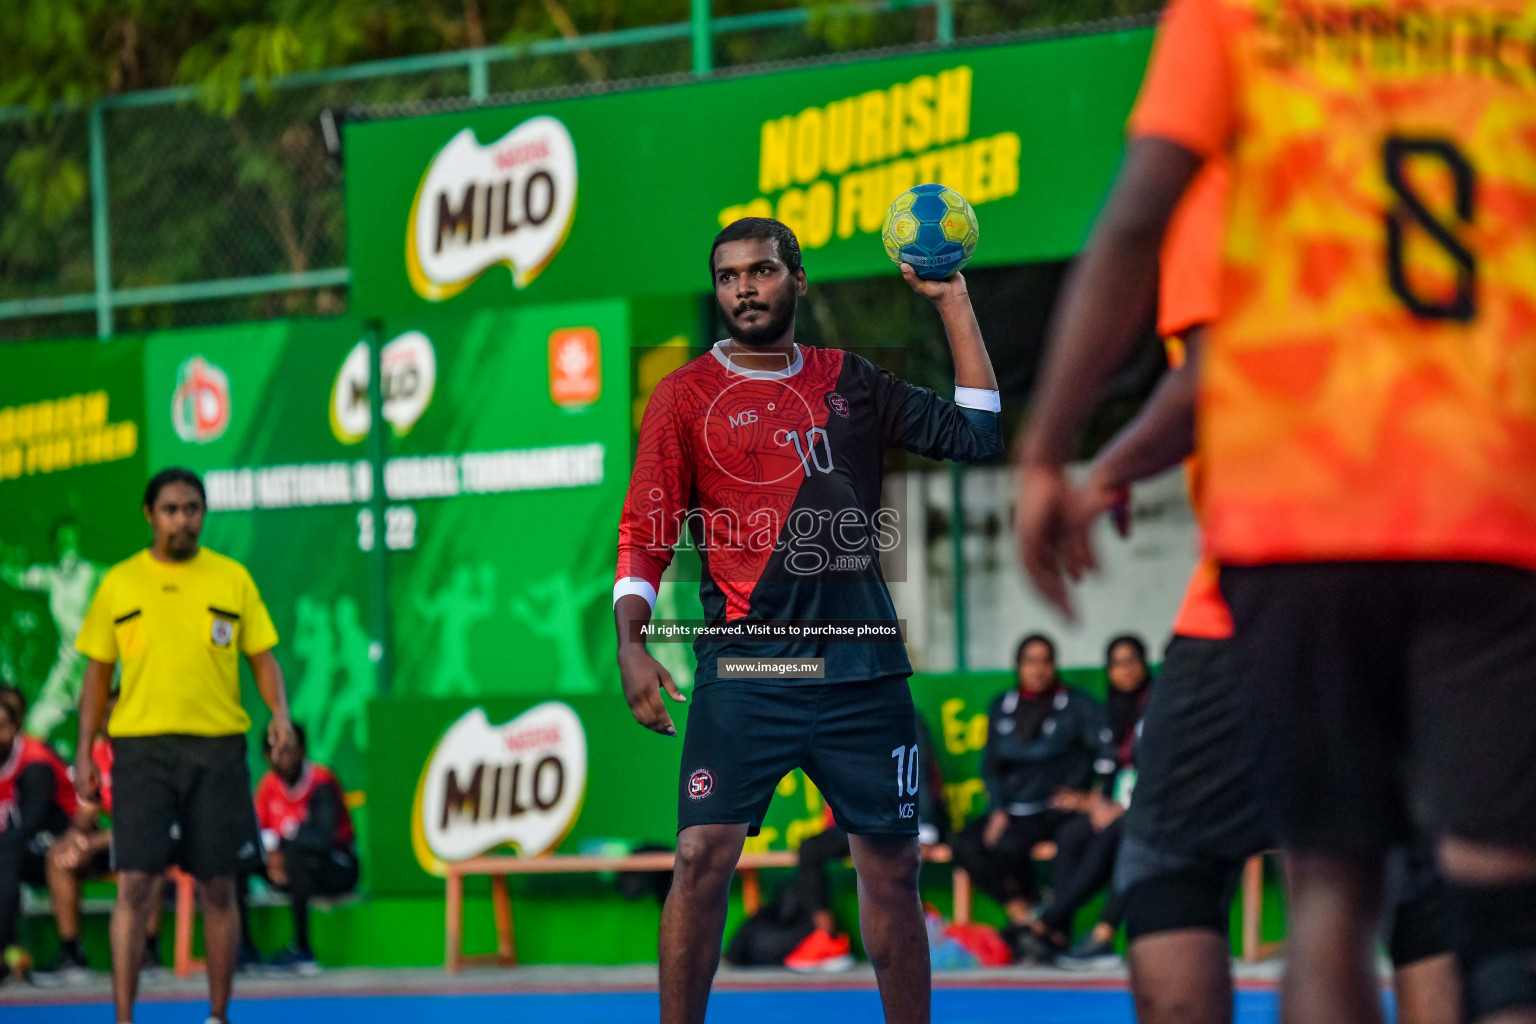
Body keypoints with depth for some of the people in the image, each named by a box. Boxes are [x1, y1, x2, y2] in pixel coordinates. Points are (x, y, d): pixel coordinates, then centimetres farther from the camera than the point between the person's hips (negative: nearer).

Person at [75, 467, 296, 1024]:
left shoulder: (232, 579, 6)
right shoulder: (119, 583, 6)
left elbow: (262, 656, 8)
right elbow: (98, 670, 10)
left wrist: (280, 712, -10)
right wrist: (84, 750, 5)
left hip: (217, 748, 1)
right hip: (141, 748, -1)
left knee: (218, 887, 4)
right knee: (136, 884, -8)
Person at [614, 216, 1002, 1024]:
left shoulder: (850, 383, 12)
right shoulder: (684, 396, 5)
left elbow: (979, 436, 10)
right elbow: (644, 535, 3)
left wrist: (953, 303, 8)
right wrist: (632, 645, -11)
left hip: (862, 663, 3)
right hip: (743, 669, -3)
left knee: (892, 868, 6)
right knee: (703, 858, -13)